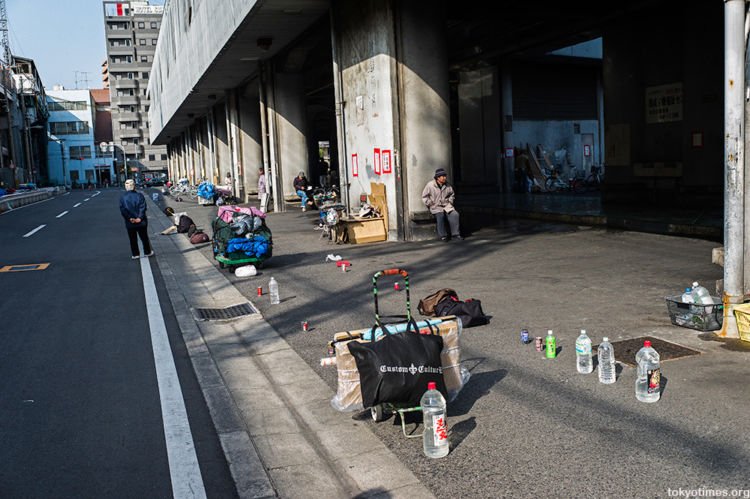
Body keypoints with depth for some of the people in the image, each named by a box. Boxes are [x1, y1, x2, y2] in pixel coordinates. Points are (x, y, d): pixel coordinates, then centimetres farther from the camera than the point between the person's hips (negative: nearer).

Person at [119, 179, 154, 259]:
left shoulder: (122, 198, -2)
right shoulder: (139, 196, -6)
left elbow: (123, 210, -10)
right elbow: (142, 207, -14)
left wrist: (130, 218, -13)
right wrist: (140, 217, -15)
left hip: (130, 223, 0)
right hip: (141, 222, 0)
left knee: (133, 239, 11)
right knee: (144, 237, 13)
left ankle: (135, 254, 14)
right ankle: (147, 252, 21)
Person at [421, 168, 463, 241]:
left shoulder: (447, 185, 7)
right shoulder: (430, 185, -6)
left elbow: (452, 194, 25)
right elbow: (424, 197, 0)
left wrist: (450, 201, 9)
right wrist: (431, 204, -8)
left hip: (446, 206, 4)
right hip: (435, 207, -4)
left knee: (454, 214, -22)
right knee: (440, 215, -34)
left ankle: (455, 234, -14)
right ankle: (443, 236, -22)